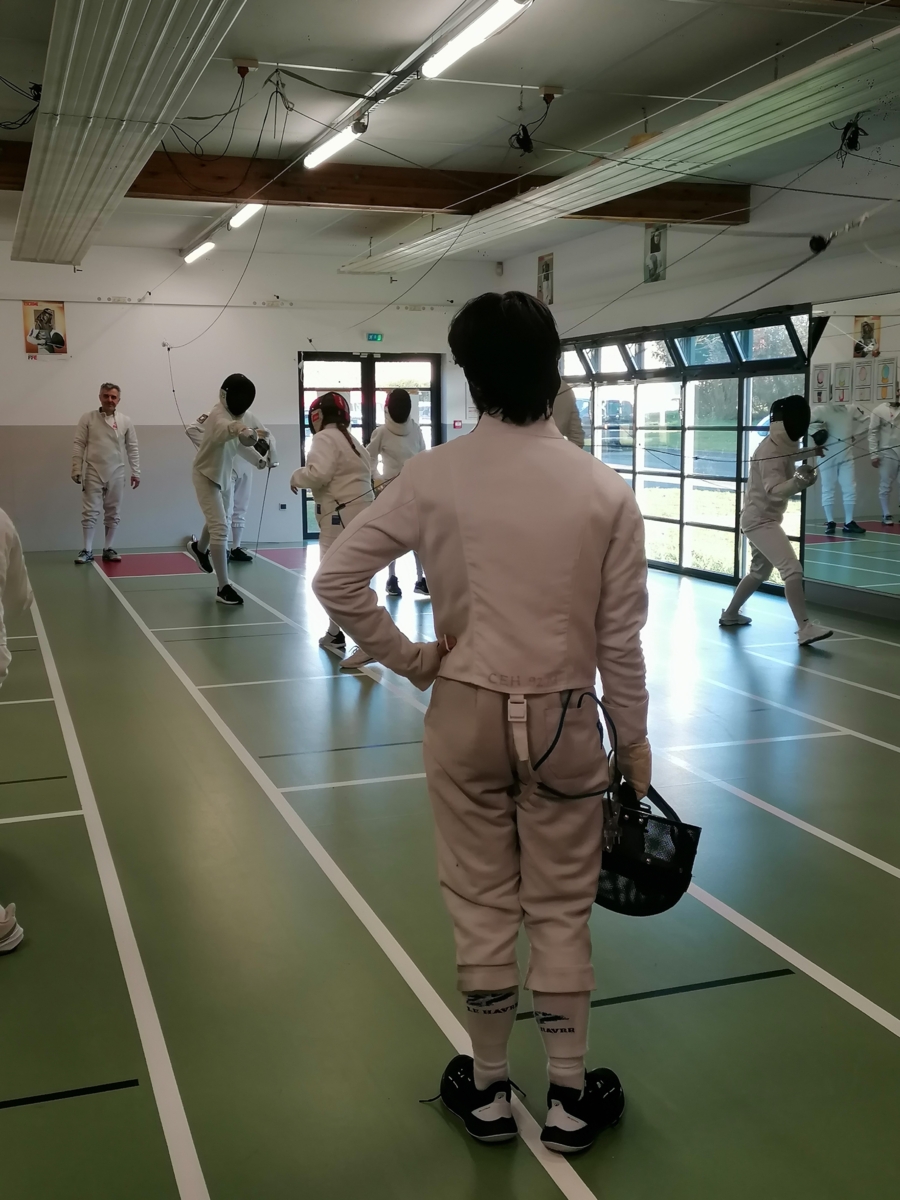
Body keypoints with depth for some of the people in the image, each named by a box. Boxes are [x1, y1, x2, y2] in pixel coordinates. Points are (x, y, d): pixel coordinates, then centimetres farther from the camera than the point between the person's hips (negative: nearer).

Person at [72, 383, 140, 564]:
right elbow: (79, 445, -3)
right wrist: (76, 470, -8)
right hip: (93, 473, -2)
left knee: (112, 513, 8)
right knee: (90, 512, -2)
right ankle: (87, 551, 4)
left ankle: (108, 549, 17)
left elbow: (132, 448, 6)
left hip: (116, 474, 2)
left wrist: (135, 472, 2)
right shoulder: (88, 418, -3)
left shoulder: (126, 421, 2)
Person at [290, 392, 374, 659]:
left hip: (343, 517, -9)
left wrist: (297, 477, -5)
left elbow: (319, 474, -23)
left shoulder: (325, 438, -8)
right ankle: (335, 634, 22)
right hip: (360, 514, 9)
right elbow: (367, 472, 16)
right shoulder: (350, 439, 19)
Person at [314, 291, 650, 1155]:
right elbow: (621, 639, -7)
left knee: (481, 907, 15)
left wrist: (409, 660, -1)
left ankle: (488, 1090, 30)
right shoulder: (605, 489, -11)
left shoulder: (434, 477, -11)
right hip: (563, 721, 0)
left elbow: (335, 580, -11)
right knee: (561, 912, 14)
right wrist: (634, 738, 6)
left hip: (466, 715, 0)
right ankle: (569, 1098, 27)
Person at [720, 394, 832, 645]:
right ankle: (805, 629, -26)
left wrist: (810, 453, 15)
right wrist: (799, 480, -49)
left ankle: (730, 614, 39)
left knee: (760, 571, 25)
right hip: (760, 520, -11)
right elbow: (775, 491, -32)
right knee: (793, 570, -20)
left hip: (762, 518, 11)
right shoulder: (770, 450, -22)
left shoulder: (781, 444, 5)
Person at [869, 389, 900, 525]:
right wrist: (874, 454, -7)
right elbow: (873, 433, -2)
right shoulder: (881, 410, -2)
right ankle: (886, 515, 16)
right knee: (885, 486, 6)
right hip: (888, 454, -2)